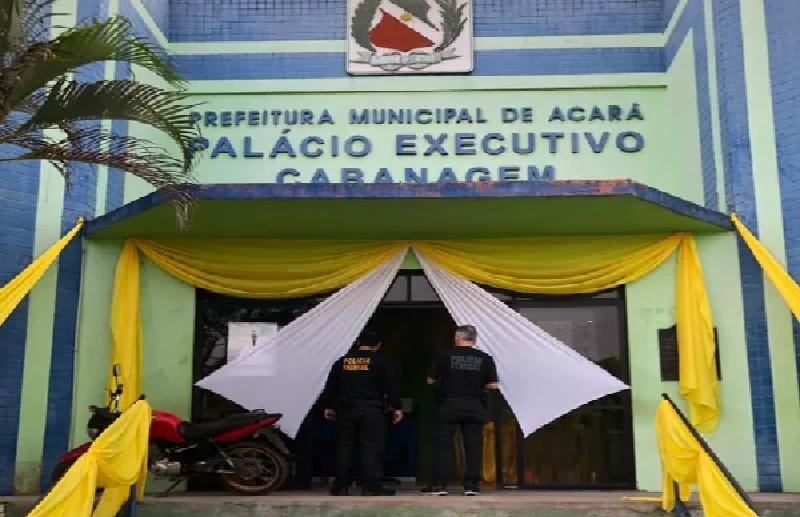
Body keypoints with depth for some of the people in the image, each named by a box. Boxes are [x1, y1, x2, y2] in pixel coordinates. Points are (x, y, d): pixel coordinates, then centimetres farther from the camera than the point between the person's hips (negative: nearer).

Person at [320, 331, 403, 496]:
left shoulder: (342, 362, 10)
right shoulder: (380, 362, 0)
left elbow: (331, 386, 12)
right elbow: (390, 386, -5)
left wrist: (328, 406, 20)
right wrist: (396, 407, -1)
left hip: (346, 409, 4)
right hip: (372, 410, -4)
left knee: (345, 447, 10)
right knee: (372, 447, -3)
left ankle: (340, 486, 11)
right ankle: (371, 485, -8)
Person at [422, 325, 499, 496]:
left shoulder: (444, 355, -3)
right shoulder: (485, 358, 1)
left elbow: (430, 380, 2)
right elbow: (493, 385, -1)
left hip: (448, 405, -1)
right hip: (475, 407, 1)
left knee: (442, 444, 5)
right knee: (473, 445, 7)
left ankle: (439, 484, 3)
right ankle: (471, 485, 7)